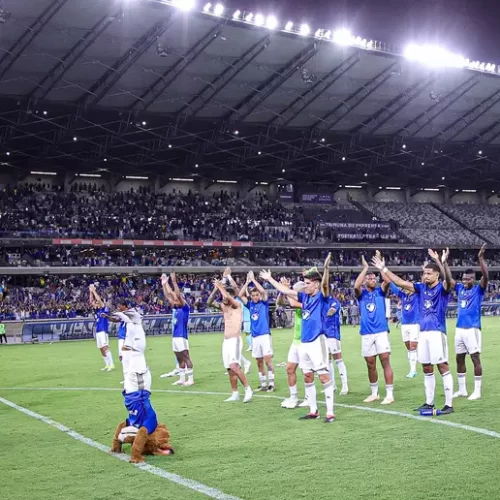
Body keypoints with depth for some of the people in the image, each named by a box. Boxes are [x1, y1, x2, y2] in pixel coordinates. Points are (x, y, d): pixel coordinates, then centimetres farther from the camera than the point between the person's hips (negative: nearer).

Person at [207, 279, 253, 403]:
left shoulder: (238, 305, -7)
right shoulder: (223, 306, 13)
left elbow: (227, 297, -24)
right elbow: (209, 303, 8)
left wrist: (220, 286, -9)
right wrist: (215, 289, -2)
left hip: (235, 340, -8)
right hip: (226, 341, 8)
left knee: (234, 366, -21)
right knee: (229, 369, 6)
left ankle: (248, 389, -12)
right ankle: (235, 394, 12)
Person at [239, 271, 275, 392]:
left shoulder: (264, 303, 1)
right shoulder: (250, 305, 11)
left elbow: (263, 291, -15)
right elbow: (240, 295, 3)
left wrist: (253, 279, -7)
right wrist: (247, 282, 0)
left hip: (265, 335, -5)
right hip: (255, 336, 5)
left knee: (268, 360, -10)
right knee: (259, 362, 8)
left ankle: (271, 383, -4)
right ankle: (263, 384, 15)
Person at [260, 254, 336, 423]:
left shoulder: (321, 296, -5)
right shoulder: (304, 297, 14)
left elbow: (325, 284, -25)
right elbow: (286, 291, 22)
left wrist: (326, 269, -42)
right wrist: (270, 279, 27)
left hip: (317, 341, -8)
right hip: (303, 342, 8)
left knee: (324, 376, -8)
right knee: (307, 377, 11)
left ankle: (330, 412, -8)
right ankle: (313, 411, 20)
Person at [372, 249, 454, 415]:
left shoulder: (442, 288, -5)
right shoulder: (422, 288, 12)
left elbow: (448, 279, -28)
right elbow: (400, 282, 14)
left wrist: (441, 263, -47)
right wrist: (383, 269, 10)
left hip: (437, 332, -7)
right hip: (423, 333, 7)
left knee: (443, 367, -6)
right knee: (427, 369, 12)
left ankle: (449, 404, -4)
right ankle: (429, 402, 20)